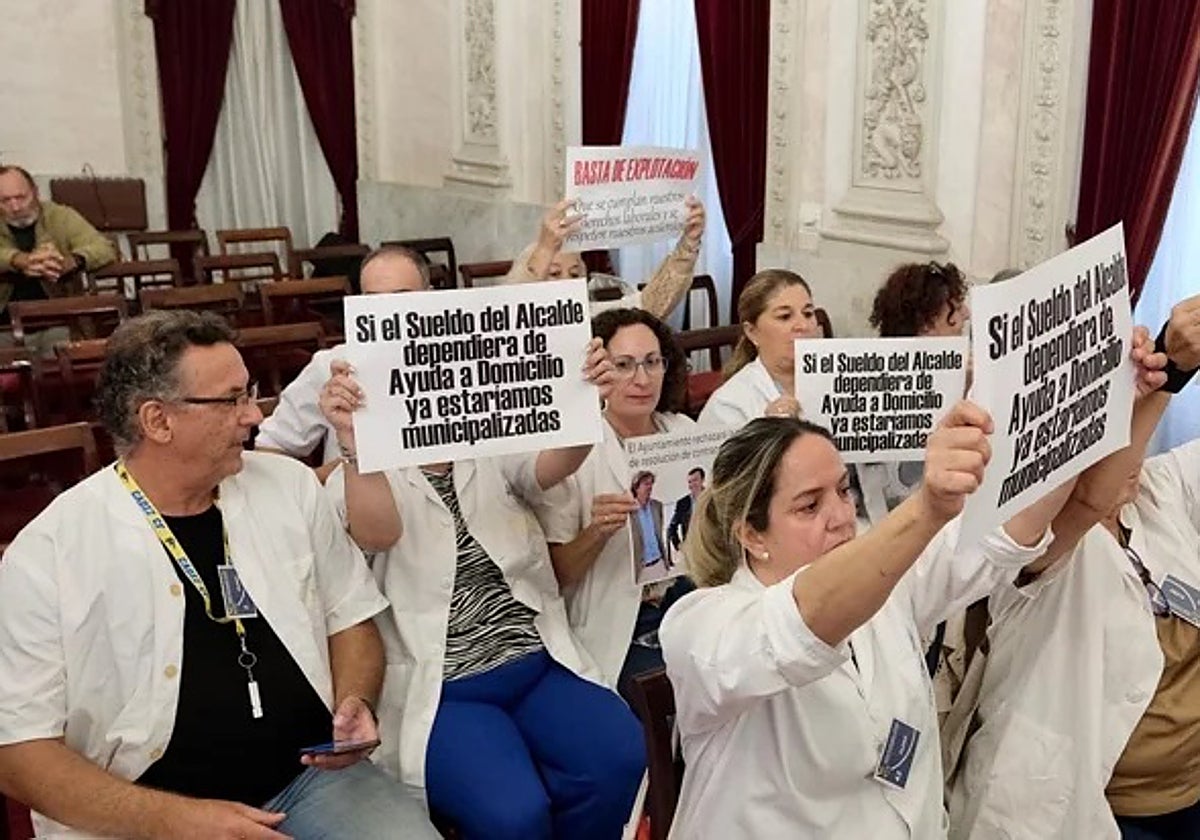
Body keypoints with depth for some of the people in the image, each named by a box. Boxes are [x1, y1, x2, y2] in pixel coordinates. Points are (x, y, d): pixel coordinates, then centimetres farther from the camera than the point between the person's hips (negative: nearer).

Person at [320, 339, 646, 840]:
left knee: (618, 760, -23)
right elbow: (377, 535, -22)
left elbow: (556, 465, -10)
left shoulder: (494, 456, 12)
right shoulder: (365, 476, 2)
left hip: (538, 665, 4)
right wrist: (353, 440, -40)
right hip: (442, 690, -3)